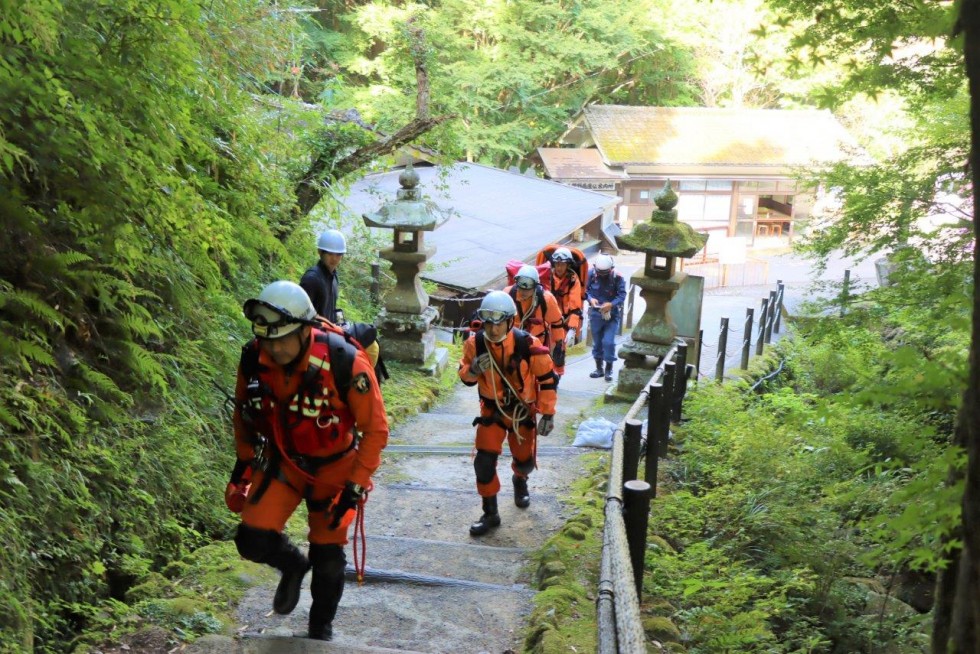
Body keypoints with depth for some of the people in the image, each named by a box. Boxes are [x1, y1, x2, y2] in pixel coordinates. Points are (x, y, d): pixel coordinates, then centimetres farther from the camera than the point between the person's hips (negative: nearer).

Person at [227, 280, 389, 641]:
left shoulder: (345, 362, -31)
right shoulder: (253, 358, -19)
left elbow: (376, 430, -20)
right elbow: (243, 411, 3)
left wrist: (355, 487, -20)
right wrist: (244, 460, 6)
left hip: (334, 467, -2)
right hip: (282, 461, 3)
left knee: (328, 558, 6)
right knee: (253, 540, -12)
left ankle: (321, 629, 34)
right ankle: (292, 565, 23)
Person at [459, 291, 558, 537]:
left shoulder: (527, 345, -25)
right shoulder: (475, 343, -17)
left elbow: (548, 379, -13)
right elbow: (465, 376, -3)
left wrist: (548, 414, -12)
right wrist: (473, 370, -27)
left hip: (523, 411, -1)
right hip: (492, 410, 1)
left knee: (525, 459, 15)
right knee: (484, 461, -8)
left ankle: (519, 480, 53)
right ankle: (490, 514, 8)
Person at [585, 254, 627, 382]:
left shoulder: (617, 277, -13)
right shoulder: (591, 274, -7)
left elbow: (622, 295, -14)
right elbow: (585, 289, -4)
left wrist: (611, 304, -30)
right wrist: (590, 299, -23)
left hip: (611, 315, -3)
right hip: (595, 313, 3)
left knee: (608, 342, -9)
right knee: (597, 341, 12)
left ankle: (609, 370, 5)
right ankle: (599, 368, 25)